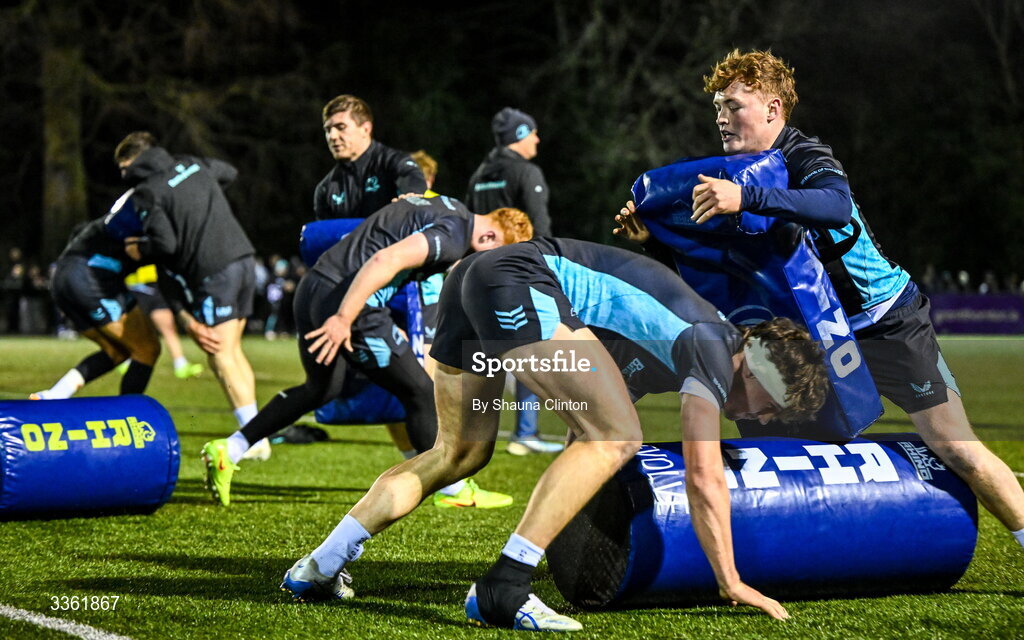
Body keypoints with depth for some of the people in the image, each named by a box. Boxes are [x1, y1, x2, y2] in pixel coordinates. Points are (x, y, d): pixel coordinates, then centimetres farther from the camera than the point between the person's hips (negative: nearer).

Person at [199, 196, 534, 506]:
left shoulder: (454, 209, 15)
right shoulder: (452, 236, -14)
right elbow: (385, 260, -26)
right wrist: (344, 318, -28)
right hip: (347, 302, -10)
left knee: (322, 388, 29)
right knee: (420, 392, 3)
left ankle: (227, 450, 28)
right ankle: (452, 489, 15)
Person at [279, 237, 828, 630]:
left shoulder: (707, 334, 22)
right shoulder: (713, 348, -6)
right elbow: (704, 478, -11)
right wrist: (730, 582, -4)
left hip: (473, 276, 10)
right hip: (517, 279, -10)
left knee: (461, 452, 19)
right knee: (614, 437, -13)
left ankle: (320, 568, 15)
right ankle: (501, 590, -19)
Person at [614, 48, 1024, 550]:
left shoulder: (807, 157, -21)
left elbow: (836, 205, -44)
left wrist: (746, 198, -54)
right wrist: (654, 232, -7)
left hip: (889, 322, -8)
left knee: (957, 450, -10)